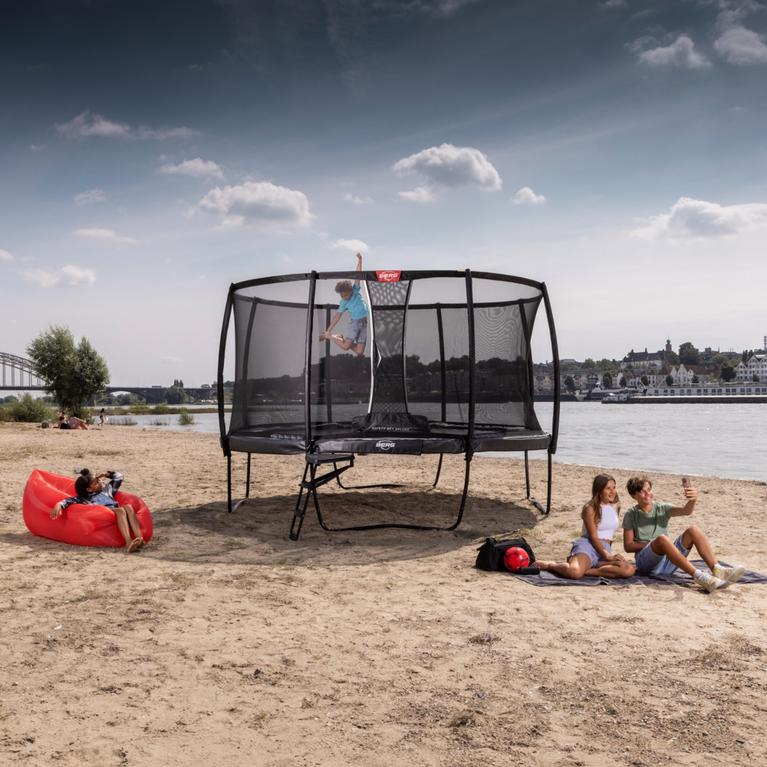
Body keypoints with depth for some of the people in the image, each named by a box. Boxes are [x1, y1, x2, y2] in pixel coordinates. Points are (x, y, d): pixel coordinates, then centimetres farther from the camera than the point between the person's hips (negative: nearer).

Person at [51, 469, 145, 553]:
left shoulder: (106, 489, 33)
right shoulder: (85, 498, 17)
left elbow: (119, 477, 44)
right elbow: (71, 500, 0)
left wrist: (107, 474, 31)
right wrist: (59, 504, -19)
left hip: (117, 516, 4)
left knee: (128, 507, -28)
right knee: (120, 510, -33)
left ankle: (139, 538, -46)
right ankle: (128, 542, -55)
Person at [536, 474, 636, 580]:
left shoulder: (616, 506, 18)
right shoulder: (590, 508, -1)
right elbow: (593, 536, -9)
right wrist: (608, 556, -19)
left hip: (606, 549, 6)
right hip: (587, 545, -6)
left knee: (629, 570, -28)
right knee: (574, 572, -39)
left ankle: (585, 570, -22)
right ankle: (549, 565, -5)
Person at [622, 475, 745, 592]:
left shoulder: (662, 508, 10)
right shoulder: (631, 515, 3)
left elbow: (686, 511, -11)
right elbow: (628, 546, -2)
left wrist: (693, 499, -33)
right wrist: (652, 543, -12)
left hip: (667, 562, 4)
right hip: (647, 563, -4)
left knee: (693, 530, -14)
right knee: (662, 538, -35)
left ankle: (717, 570, -32)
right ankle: (698, 576, -46)